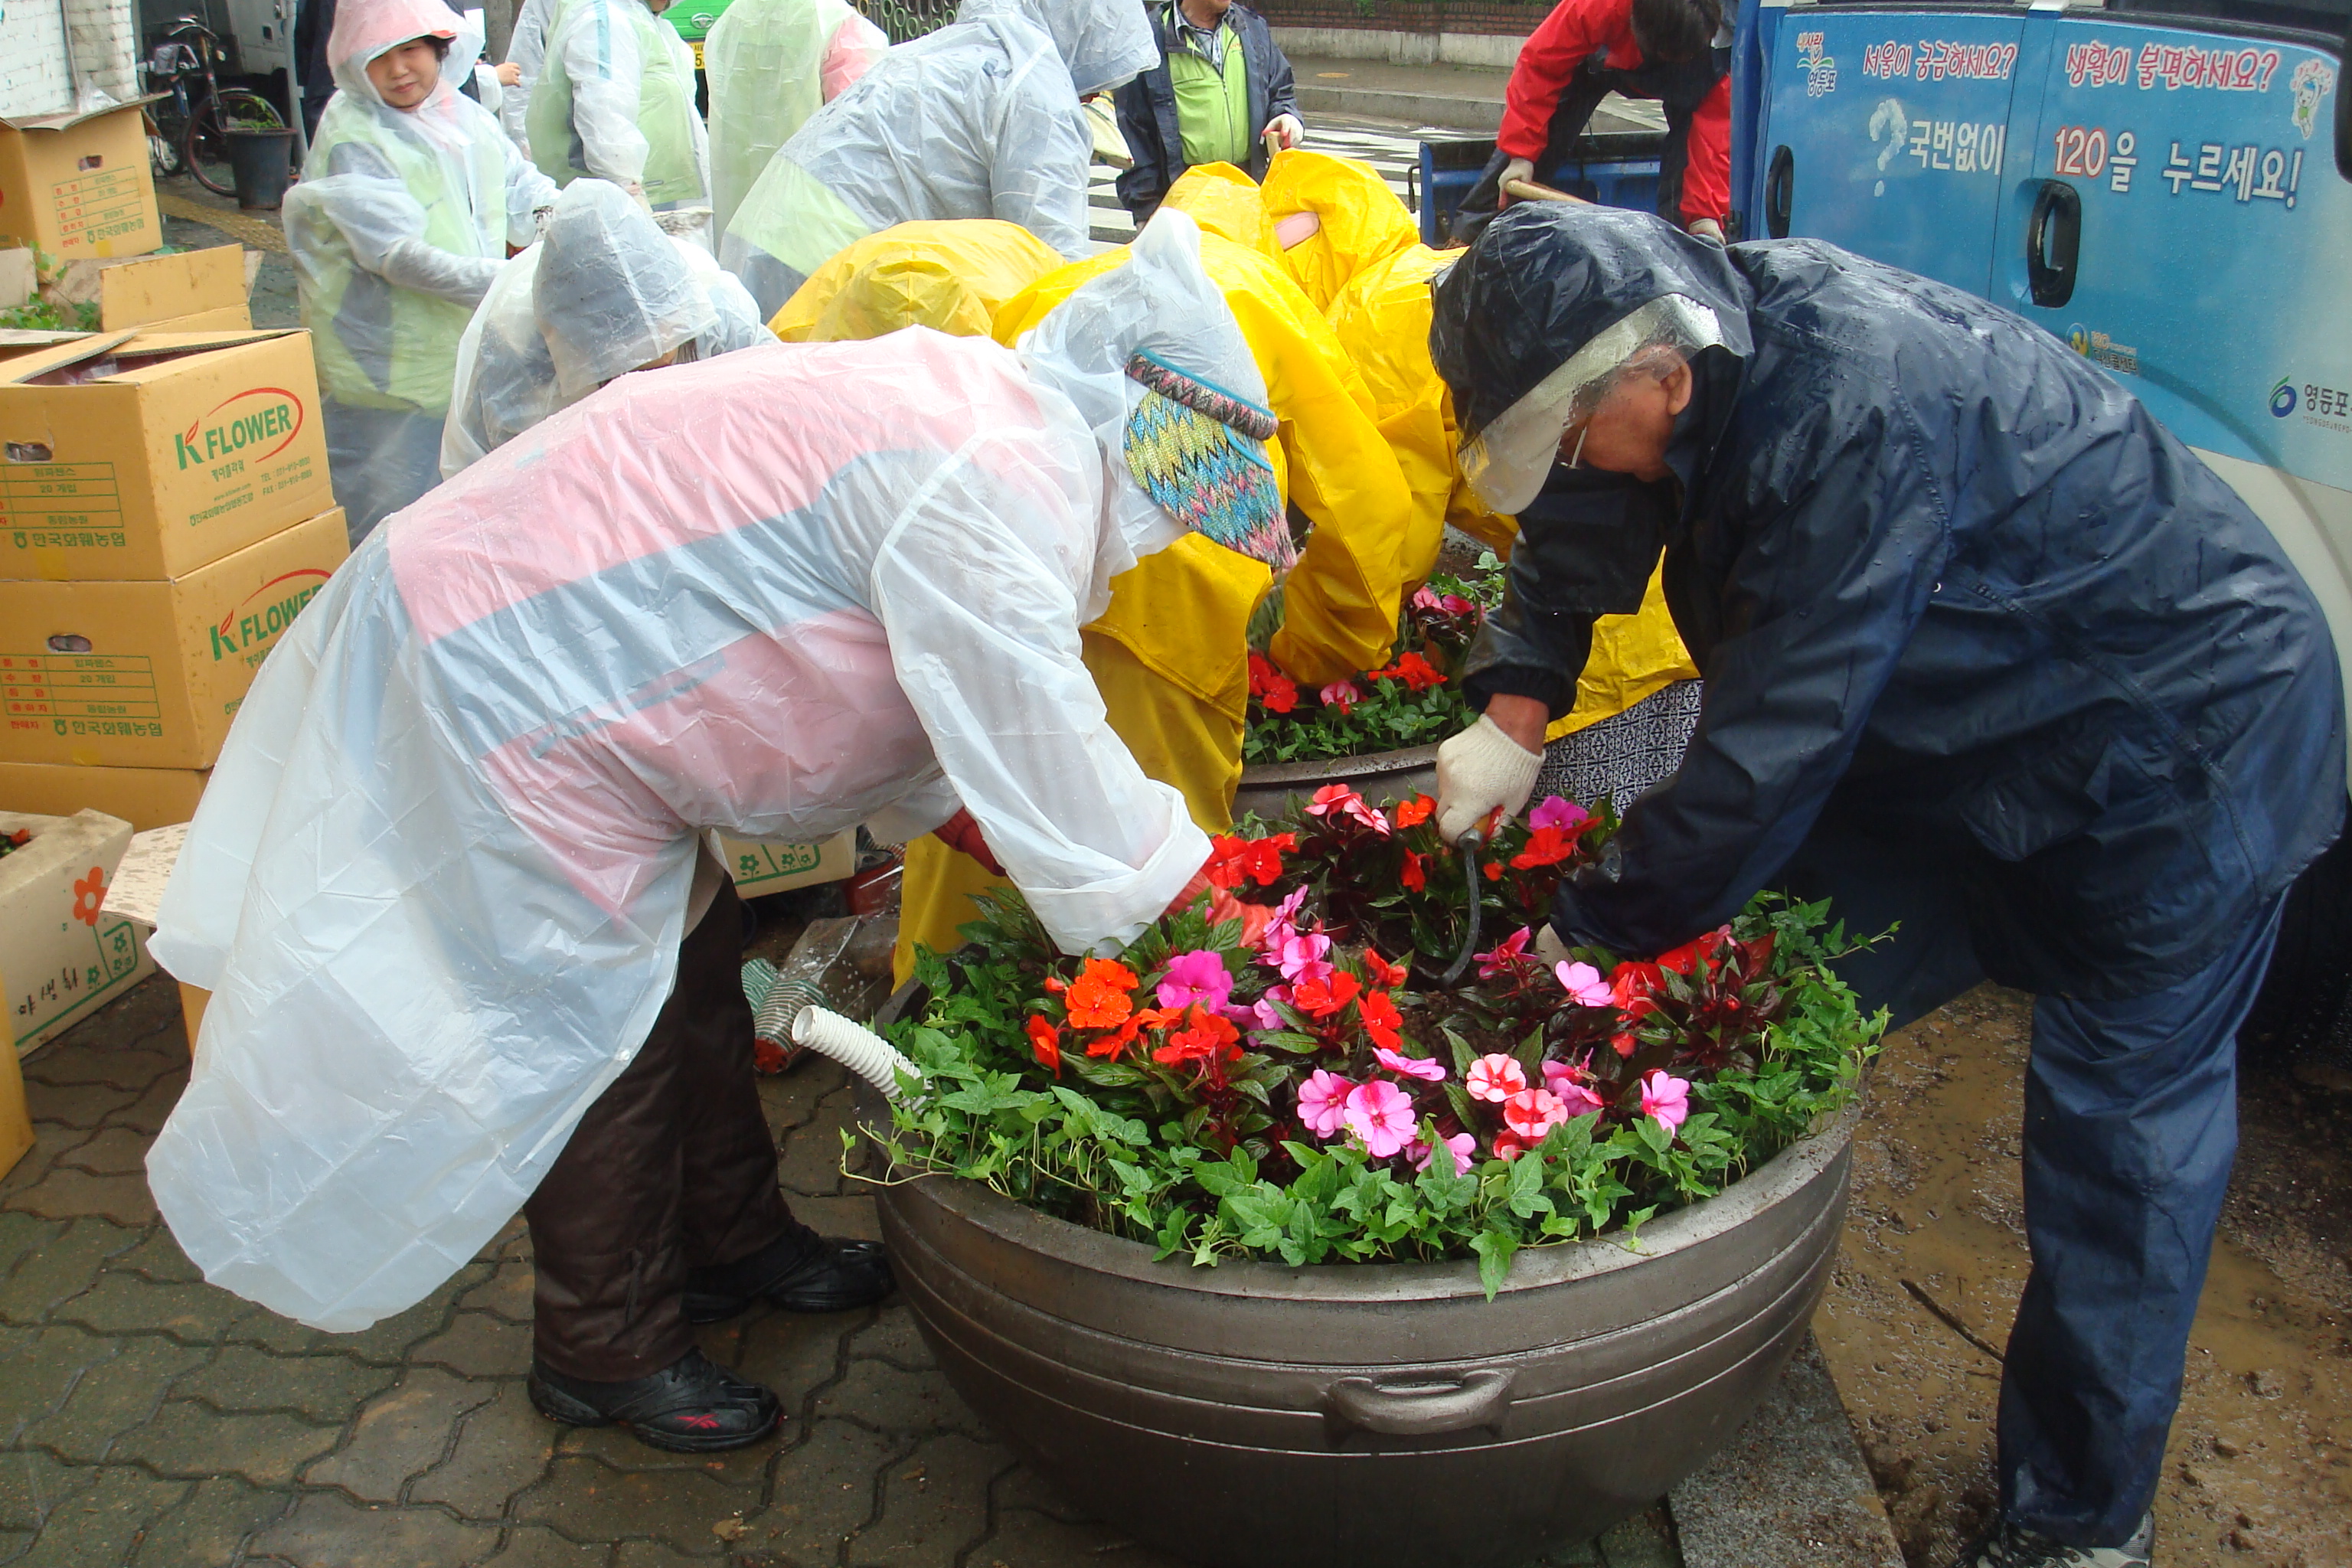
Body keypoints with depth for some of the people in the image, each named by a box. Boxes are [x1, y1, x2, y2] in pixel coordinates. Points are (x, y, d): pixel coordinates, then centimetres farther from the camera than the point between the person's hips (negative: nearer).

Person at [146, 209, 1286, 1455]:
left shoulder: (974, 408, 7)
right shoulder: (992, 488, -26)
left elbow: (919, 724, 13)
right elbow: (1056, 776, -22)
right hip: (498, 704, -10)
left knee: (692, 964, 20)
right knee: (595, 1030, 3)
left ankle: (732, 1243, 39)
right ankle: (604, 1354, 24)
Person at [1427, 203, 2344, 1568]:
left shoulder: (1862, 413, -37)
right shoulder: (1712, 336, -9)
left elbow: (1777, 740, -35)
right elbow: (1592, 537, 9)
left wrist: (1595, 930, -24)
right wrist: (1514, 711, -5)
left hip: (2187, 741, -8)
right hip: (1973, 727, 9)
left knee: (2119, 1138, -3)